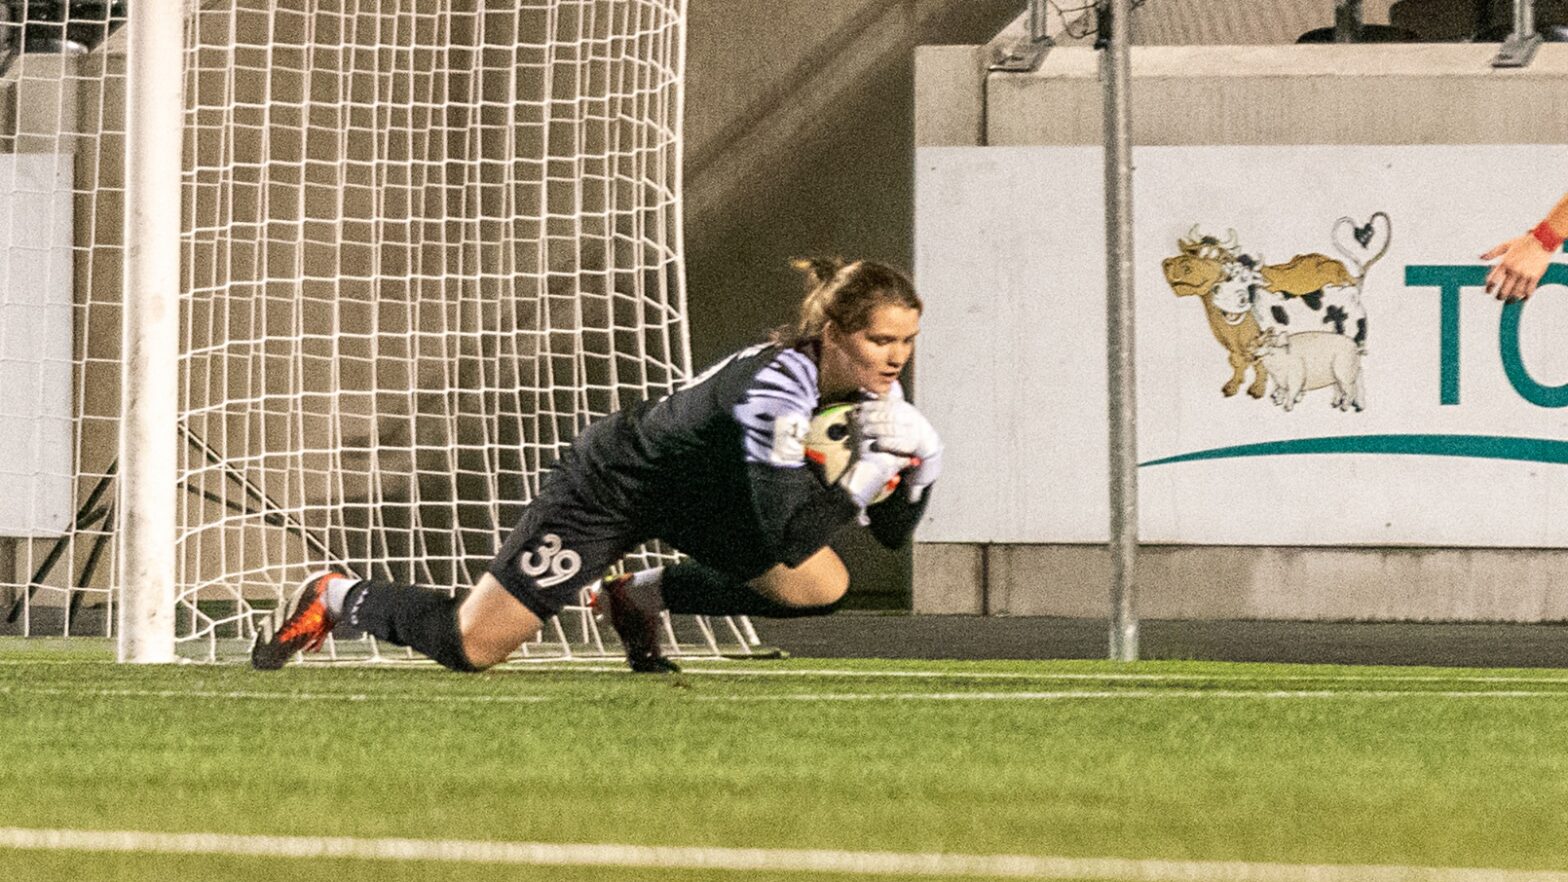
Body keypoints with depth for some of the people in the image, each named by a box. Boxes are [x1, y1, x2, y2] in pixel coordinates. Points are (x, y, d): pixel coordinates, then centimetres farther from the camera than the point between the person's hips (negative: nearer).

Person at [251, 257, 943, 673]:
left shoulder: (872, 388, -12)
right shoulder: (776, 384, -37)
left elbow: (892, 533, -7)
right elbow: (784, 539, -42)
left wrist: (912, 474, -25)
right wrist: (865, 476, -41)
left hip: (696, 494, 8)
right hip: (609, 488, -8)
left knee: (824, 589, -4)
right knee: (470, 645, -6)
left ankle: (640, 597, 15)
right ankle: (334, 598, 25)